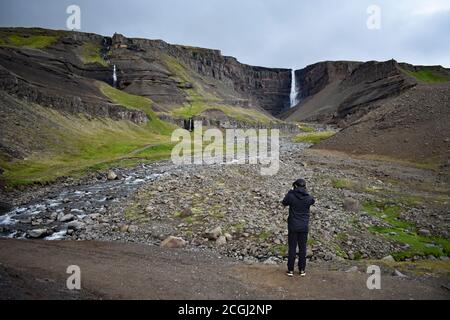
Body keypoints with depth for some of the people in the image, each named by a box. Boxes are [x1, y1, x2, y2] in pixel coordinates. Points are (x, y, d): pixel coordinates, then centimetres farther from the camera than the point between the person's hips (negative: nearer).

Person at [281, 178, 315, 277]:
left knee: (292, 248, 5)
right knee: (302, 248, 11)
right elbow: (313, 201, 17)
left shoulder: (291, 196, -12)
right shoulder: (308, 198, -6)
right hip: (304, 227, 2)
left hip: (293, 226, -1)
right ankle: (302, 270, 18)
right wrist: (305, 192, 14)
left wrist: (291, 191, 9)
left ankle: (290, 270, 12)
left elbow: (284, 203, 7)